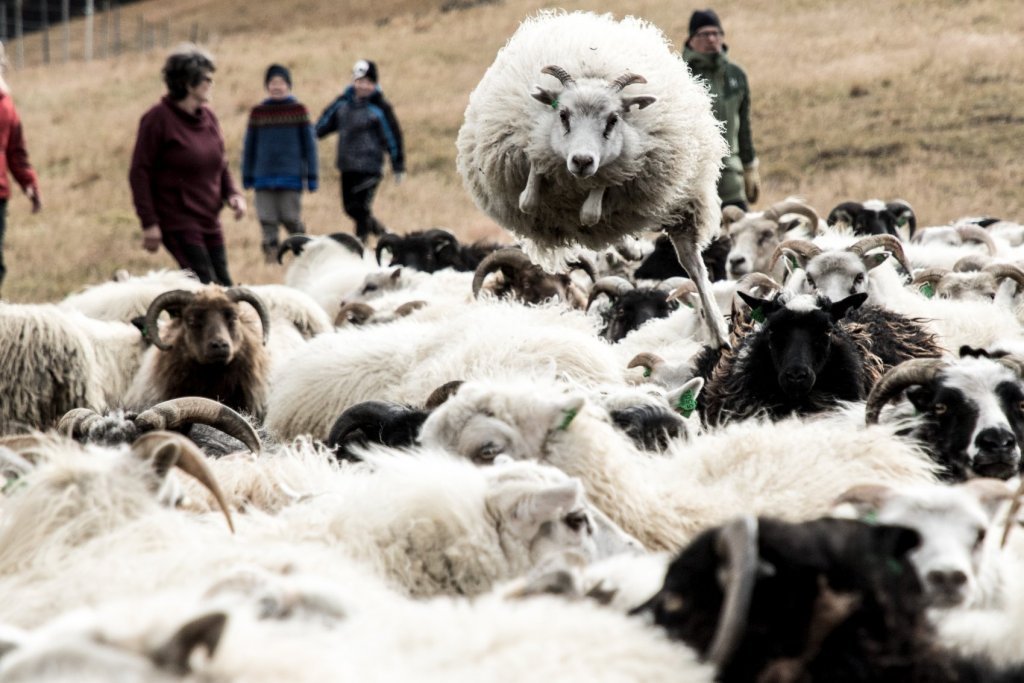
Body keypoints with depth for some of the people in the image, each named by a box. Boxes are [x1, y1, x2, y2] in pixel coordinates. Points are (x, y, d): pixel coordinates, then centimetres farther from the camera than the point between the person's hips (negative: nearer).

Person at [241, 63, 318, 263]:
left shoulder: (298, 110, 2)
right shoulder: (258, 112, 7)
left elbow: (309, 144, 4)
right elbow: (249, 146, 13)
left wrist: (311, 177, 1)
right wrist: (247, 177, 12)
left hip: (291, 176, -2)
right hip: (264, 177, 2)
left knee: (290, 218, -1)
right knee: (267, 220, -2)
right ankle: (271, 252, 4)